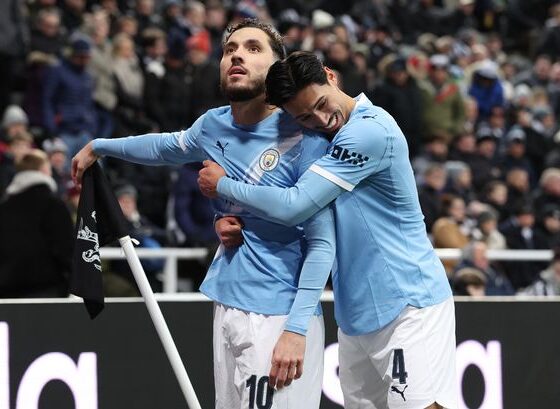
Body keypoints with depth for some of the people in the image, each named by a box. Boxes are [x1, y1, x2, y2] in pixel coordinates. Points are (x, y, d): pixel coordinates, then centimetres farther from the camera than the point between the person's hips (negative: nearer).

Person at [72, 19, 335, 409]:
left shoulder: (303, 139, -12)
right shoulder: (214, 125, 7)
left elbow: (322, 244, -14)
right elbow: (167, 146, 31)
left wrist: (297, 327, -22)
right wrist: (98, 147, 44)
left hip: (278, 316, -6)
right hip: (227, 306, 6)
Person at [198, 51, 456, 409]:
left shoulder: (370, 130, -18)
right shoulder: (327, 138, 11)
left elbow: (293, 206, -20)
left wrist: (222, 185, -5)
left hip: (408, 303, -9)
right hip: (356, 313, 9)